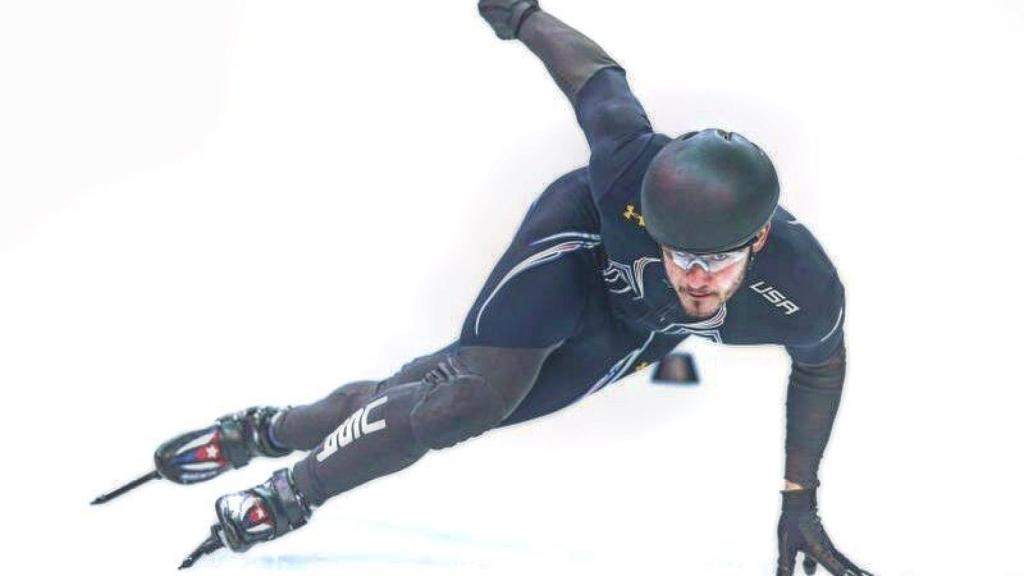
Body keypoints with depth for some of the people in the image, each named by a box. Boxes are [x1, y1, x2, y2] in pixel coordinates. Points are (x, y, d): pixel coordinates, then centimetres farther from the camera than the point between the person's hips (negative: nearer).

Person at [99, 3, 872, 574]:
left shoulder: (806, 293, -35)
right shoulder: (631, 169, -40)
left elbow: (822, 367, -11)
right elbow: (597, 74, -20)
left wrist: (800, 500, -7)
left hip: (631, 330, 3)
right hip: (580, 242, -3)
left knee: (473, 404, 2)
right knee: (479, 393, -23)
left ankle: (276, 432, 20)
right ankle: (286, 497, -8)